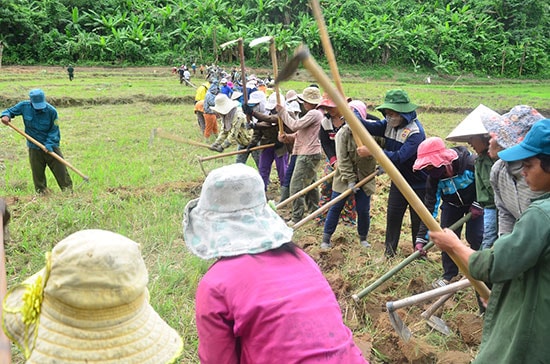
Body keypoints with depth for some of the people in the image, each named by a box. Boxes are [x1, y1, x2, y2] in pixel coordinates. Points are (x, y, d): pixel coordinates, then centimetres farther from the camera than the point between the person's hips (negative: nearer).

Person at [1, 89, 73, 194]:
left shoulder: (51, 111, -15)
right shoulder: (24, 106, -7)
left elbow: (54, 130, -9)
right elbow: (10, 111, 7)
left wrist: (49, 144, -20)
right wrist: (6, 115, -17)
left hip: (51, 146, -2)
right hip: (34, 147, 2)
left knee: (60, 168, -2)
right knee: (37, 172, 8)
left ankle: (68, 188, 9)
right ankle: (41, 191, 22)